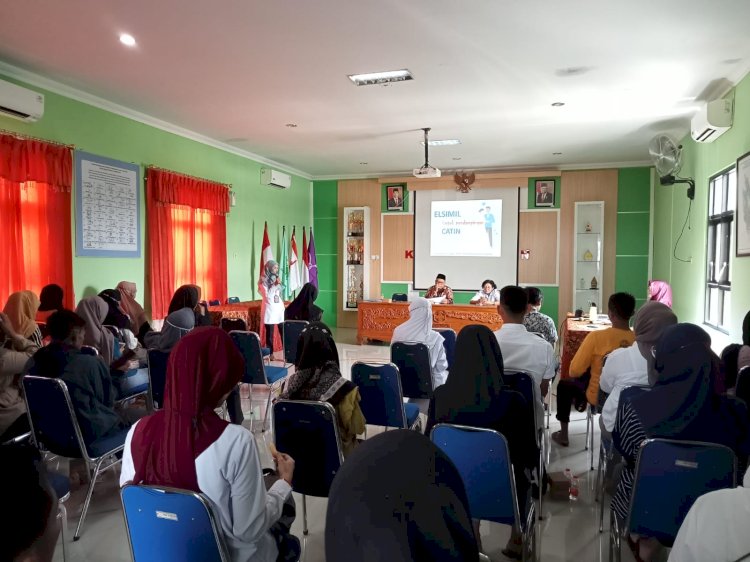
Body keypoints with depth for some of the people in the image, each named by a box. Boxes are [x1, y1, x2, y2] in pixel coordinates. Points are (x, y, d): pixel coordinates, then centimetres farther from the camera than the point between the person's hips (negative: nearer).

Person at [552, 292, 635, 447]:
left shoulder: (597, 336, -26)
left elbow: (574, 371, -18)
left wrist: (591, 364, 3)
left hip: (600, 397, -4)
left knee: (564, 384, 24)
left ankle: (563, 435, 30)